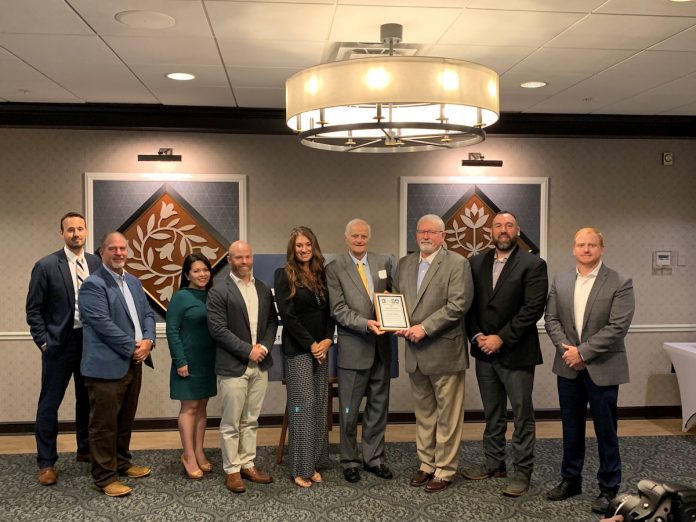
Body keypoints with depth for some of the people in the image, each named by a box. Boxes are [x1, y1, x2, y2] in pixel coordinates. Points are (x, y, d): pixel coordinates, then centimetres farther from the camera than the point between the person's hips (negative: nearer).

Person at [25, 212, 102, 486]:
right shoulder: (46, 266, -7)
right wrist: (44, 342, -8)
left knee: (88, 400, 15)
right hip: (59, 343, -3)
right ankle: (46, 463, 17)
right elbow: (34, 309, -3)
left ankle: (85, 450, 33)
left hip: (91, 342, 4)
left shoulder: (96, 263, 3)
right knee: (49, 404, 4)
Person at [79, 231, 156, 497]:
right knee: (104, 424, 1)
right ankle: (104, 476, 11)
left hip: (133, 363, 8)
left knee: (126, 419, 18)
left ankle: (122, 463, 33)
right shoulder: (92, 285, -12)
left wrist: (148, 340, -5)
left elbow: (148, 314, 14)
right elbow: (104, 324, -19)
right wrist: (133, 347, -15)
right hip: (107, 365, -8)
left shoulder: (134, 282, 15)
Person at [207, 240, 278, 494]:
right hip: (233, 366, -5)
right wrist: (248, 350, -16)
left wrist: (264, 346, -8)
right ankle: (232, 470, 16)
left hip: (260, 365, 5)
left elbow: (272, 321, 10)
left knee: (251, 420, 14)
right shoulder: (219, 292, -7)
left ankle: (248, 464, 25)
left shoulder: (264, 289, 10)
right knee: (231, 423, 4)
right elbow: (218, 329, -13)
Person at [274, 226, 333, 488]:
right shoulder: (284, 275, -3)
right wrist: (311, 344, -12)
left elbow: (330, 311, 9)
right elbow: (287, 315, -10)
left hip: (321, 348, 5)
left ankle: (314, 463, 17)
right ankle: (301, 468, 6)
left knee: (319, 407, 7)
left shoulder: (321, 275, 11)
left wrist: (327, 340, -6)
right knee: (302, 407, -4)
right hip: (298, 350, -5)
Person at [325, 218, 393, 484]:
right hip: (353, 347, -4)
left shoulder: (383, 262, 8)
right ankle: (350, 461, 22)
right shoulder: (334, 268, -5)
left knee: (378, 405, 14)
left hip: (381, 345, 4)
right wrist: (366, 324, -22)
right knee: (350, 410, 7)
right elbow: (339, 310, -10)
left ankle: (374, 457, 28)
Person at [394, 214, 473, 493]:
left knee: (447, 415, 4)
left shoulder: (457, 264, -8)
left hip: (444, 351, -6)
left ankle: (445, 470, 15)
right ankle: (427, 464, 29)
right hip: (415, 352, 6)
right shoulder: (405, 263, 12)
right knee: (423, 413, 17)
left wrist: (424, 328, -19)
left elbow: (457, 305, -16)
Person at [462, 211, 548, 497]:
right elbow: (469, 304, 7)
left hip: (516, 353, -5)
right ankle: (494, 463, 30)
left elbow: (533, 309, -14)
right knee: (492, 413, 17)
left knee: (522, 414, 4)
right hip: (484, 351, 5)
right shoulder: (476, 263, 7)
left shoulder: (533, 265, -7)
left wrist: (501, 338, -16)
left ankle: (522, 471, 15)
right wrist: (476, 336, -7)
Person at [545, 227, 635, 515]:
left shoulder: (620, 283, -9)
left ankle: (609, 487, 20)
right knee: (571, 427, 15)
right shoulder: (560, 281, 6)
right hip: (568, 367, 4)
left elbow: (618, 326, -16)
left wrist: (583, 351, -17)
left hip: (602, 368, -4)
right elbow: (551, 318, 5)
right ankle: (570, 479, 29)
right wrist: (566, 349, -11)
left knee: (605, 430, 6)